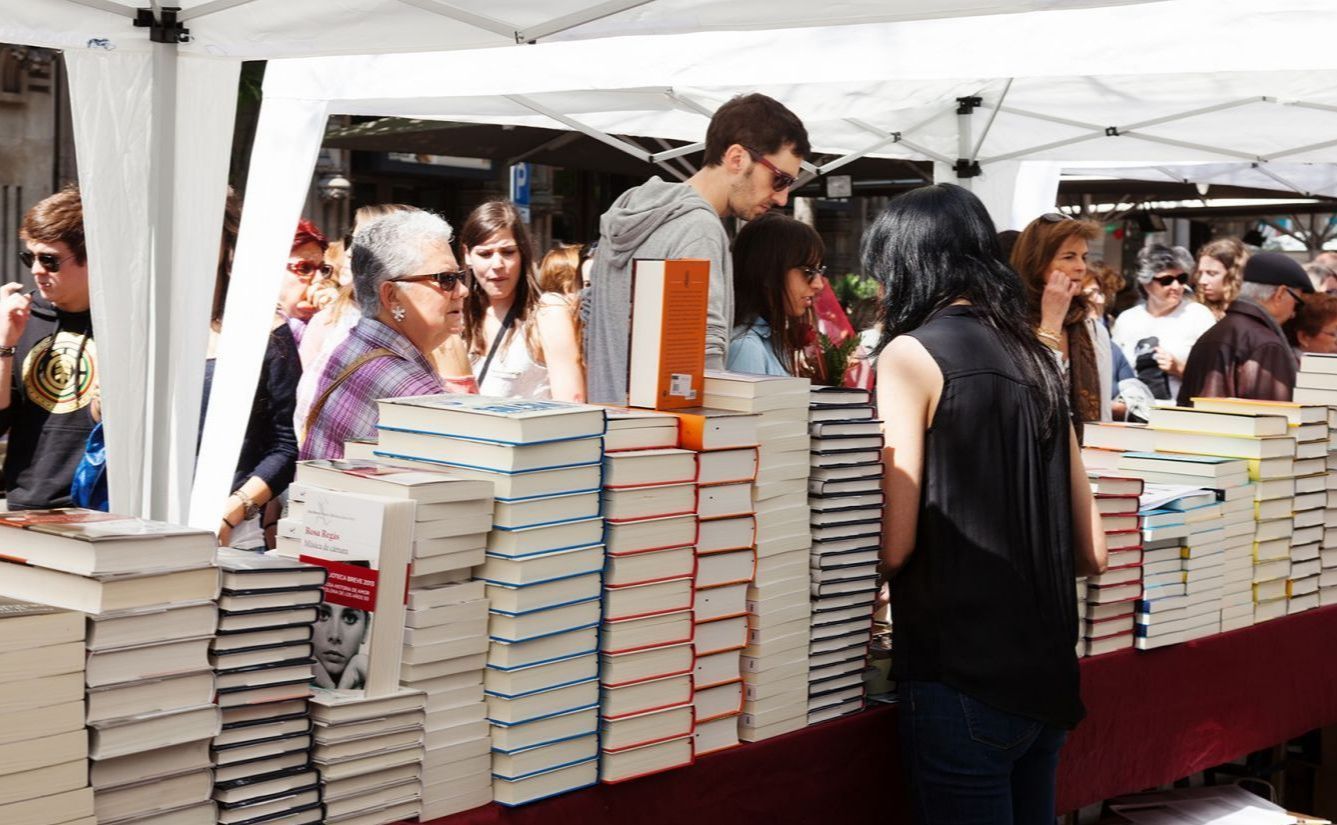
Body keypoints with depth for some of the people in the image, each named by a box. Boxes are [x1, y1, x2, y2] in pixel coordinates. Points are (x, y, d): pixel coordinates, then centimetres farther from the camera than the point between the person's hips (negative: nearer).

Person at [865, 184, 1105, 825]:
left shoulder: (912, 353, -8)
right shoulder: (1034, 358, 11)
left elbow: (894, 543, -15)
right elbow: (1091, 553, 12)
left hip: (961, 681, -7)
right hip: (1047, 675, 7)